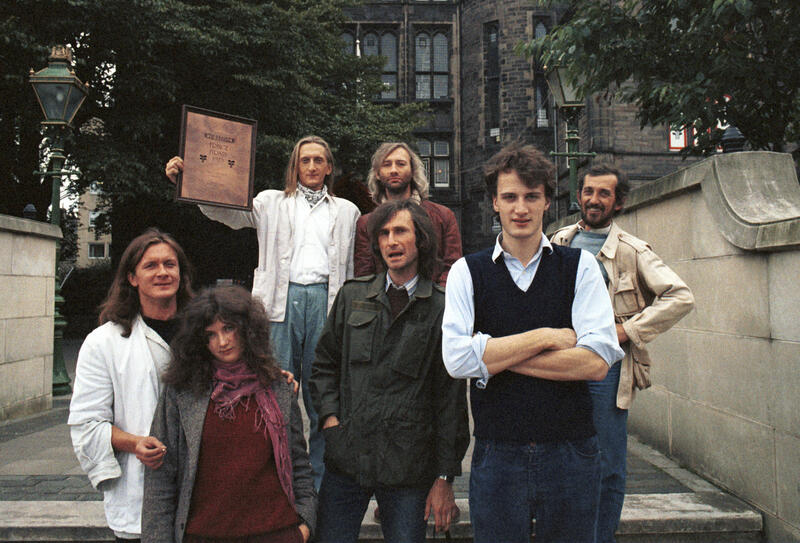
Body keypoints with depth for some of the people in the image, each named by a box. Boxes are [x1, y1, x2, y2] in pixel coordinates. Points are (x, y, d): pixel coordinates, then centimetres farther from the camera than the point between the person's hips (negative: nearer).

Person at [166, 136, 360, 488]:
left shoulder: (347, 211, 18)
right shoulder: (271, 203, 15)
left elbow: (354, 268, 16)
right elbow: (221, 210, 5)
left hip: (326, 300, 1)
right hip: (282, 301, 0)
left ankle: (321, 483, 16)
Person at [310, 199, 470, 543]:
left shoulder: (442, 309, -3)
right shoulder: (352, 296, 9)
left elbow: (452, 398, -2)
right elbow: (324, 363, 17)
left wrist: (445, 477, -3)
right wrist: (330, 417, 1)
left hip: (408, 467, -3)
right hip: (345, 460, 3)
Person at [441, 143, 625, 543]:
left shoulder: (580, 266, 2)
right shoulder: (467, 272, 1)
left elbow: (597, 362, -10)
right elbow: (457, 359, -13)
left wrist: (495, 355, -12)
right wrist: (546, 337, -12)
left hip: (572, 455, 1)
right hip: (496, 458, 0)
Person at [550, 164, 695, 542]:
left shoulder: (631, 251, -3)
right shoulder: (558, 243, 9)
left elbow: (680, 296, -10)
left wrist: (627, 330, -14)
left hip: (605, 367, -4)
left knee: (608, 468, 5)